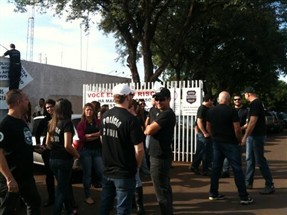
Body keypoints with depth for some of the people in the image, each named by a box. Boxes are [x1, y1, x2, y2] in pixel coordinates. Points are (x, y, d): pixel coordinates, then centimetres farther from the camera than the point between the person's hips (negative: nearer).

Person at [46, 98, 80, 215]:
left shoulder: (52, 122, 7)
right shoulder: (67, 122, -16)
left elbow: (47, 143, 14)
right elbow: (67, 145, -23)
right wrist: (76, 154, -8)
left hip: (53, 159, 7)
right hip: (64, 160, -7)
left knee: (66, 185, 22)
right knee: (62, 188, 6)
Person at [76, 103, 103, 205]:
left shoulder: (97, 122, 10)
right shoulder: (81, 124, 1)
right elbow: (81, 137, -11)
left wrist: (89, 135, -8)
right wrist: (96, 135, -11)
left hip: (97, 150, 2)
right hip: (86, 151, -2)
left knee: (102, 172, -2)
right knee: (87, 173, 5)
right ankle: (87, 196, 15)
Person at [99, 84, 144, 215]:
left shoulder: (105, 115, 1)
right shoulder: (130, 119, -20)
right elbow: (139, 149, -20)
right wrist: (136, 165, -1)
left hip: (107, 170, 6)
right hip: (124, 173, -6)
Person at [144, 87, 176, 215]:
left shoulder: (167, 114, -20)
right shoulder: (163, 113, 14)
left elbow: (149, 130, -26)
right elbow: (148, 129, 14)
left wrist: (147, 128, -6)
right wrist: (149, 128, -6)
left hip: (159, 157, -11)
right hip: (161, 156, 11)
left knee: (161, 192, -3)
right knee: (165, 188, 21)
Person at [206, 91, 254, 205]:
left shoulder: (211, 111, 4)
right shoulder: (232, 111, -14)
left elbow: (208, 127, 11)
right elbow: (237, 129, -16)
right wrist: (239, 140, -2)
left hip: (217, 143, 6)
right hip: (230, 143, -5)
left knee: (216, 167, 12)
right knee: (237, 169, 0)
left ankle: (213, 193, 18)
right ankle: (244, 197, 3)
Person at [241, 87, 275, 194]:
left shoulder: (255, 104, -18)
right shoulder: (256, 103, 13)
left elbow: (253, 122, -23)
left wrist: (245, 137, -22)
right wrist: (243, 128, 30)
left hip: (257, 136, -10)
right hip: (253, 136, 10)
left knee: (260, 160, -5)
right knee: (250, 159, 14)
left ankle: (270, 185, 2)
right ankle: (248, 183, 22)